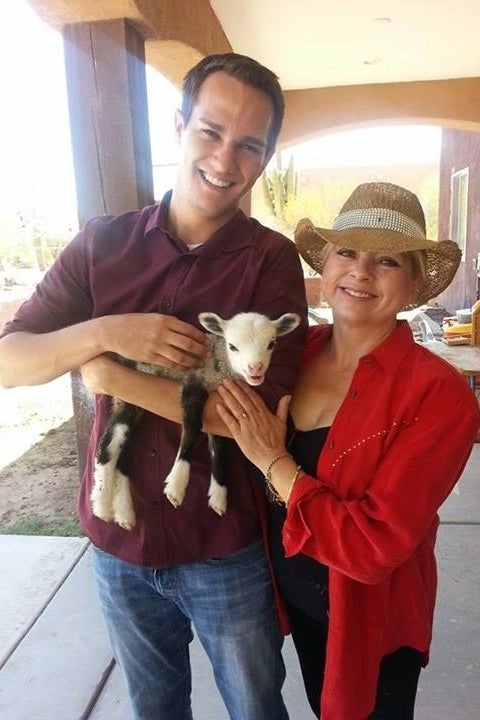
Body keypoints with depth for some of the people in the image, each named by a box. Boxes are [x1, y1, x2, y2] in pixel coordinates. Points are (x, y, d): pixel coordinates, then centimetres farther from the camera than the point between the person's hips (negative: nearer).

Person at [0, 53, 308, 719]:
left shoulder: (271, 260, -13)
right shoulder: (103, 243, -4)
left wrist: (113, 377, -20)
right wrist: (105, 332, -24)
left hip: (226, 550, -2)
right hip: (117, 542, 3)